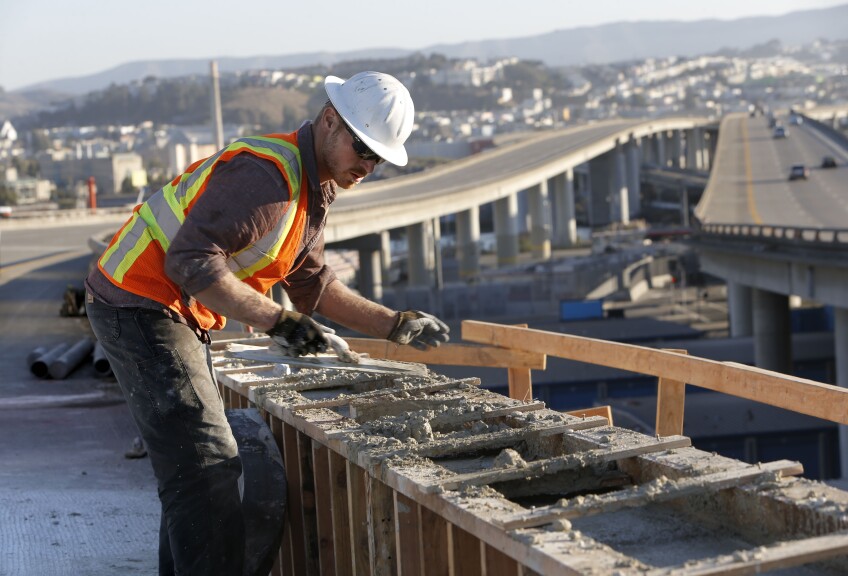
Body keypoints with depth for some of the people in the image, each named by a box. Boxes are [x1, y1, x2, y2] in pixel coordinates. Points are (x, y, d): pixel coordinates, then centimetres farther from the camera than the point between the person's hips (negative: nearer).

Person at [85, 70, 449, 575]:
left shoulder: (314, 188, 11)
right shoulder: (268, 175, -23)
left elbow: (312, 284, 16)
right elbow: (190, 261, -30)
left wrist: (395, 325, 11)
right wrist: (275, 321, -33)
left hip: (179, 315, 10)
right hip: (141, 303, -10)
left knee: (192, 470, 15)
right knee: (208, 465, -13)